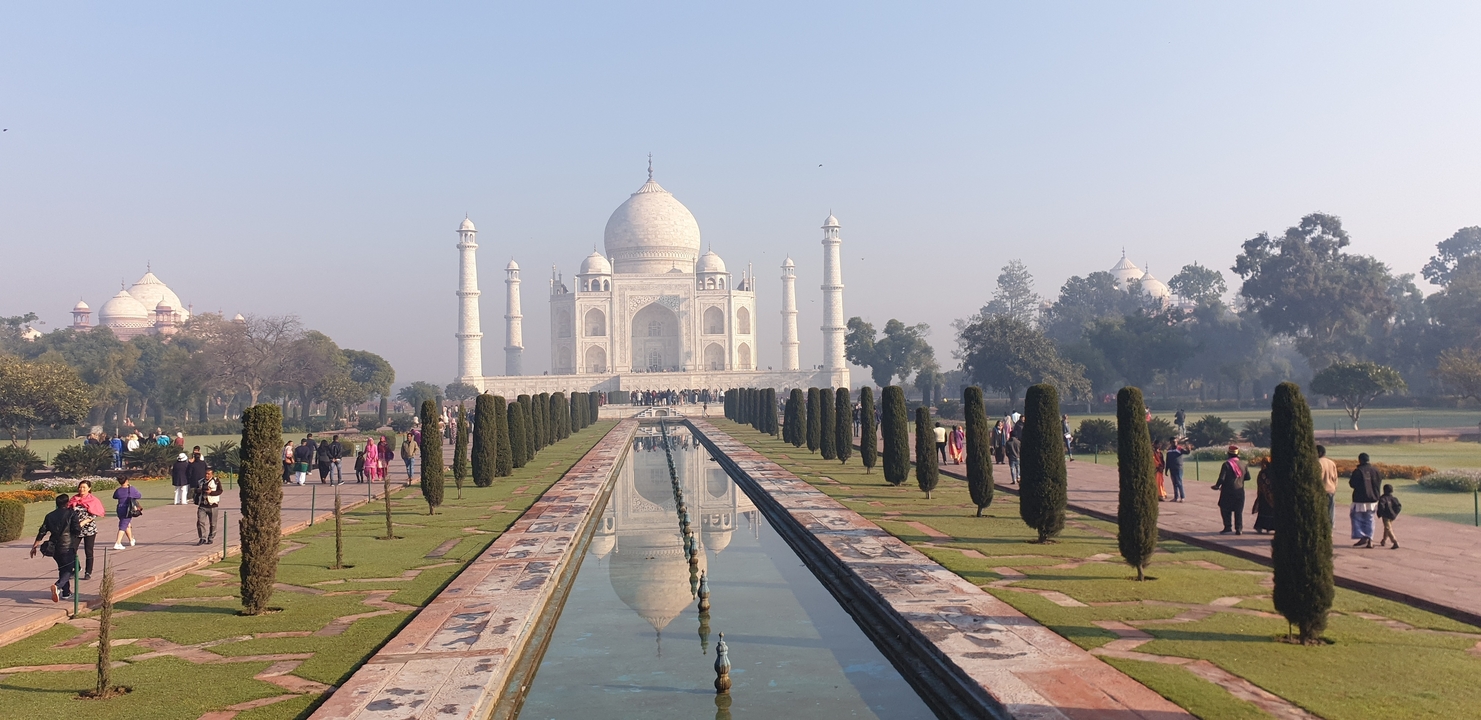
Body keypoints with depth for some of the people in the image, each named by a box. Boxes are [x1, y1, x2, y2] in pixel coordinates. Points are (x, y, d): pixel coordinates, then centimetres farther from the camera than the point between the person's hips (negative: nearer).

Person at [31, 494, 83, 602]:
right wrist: (81, 528, 12)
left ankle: (66, 592, 24)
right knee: (67, 570, -1)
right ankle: (58, 586, -28)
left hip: (54, 548, 5)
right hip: (67, 547, -5)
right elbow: (77, 530, -11)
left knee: (62, 569, 21)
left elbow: (42, 531, 9)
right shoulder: (72, 514, -3)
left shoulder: (50, 516, 11)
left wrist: (35, 546, 13)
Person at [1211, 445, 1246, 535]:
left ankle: (1227, 528, 2)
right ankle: (1239, 529, 5)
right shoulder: (1242, 464, 5)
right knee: (1238, 511, 8)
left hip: (1228, 491, -4)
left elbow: (1222, 478, -15)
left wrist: (1217, 486, 1)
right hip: (1240, 491, 4)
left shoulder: (1226, 464, -11)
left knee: (1225, 510, 6)